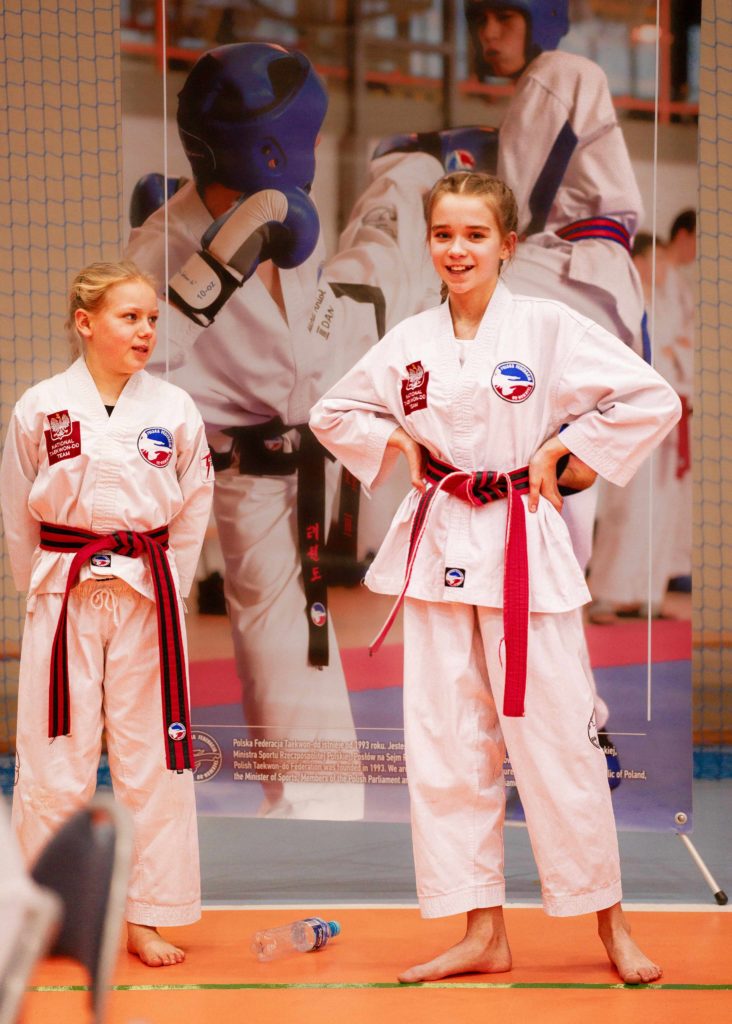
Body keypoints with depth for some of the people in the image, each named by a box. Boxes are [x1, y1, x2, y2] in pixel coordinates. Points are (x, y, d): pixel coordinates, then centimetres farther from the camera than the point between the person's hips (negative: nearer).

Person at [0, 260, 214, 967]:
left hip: (147, 597, 1)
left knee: (151, 757, 5)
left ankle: (146, 918, 16)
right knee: (57, 758, 2)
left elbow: (193, 511, 9)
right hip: (65, 599, -1)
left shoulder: (175, 410, 1)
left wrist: (161, 586, 5)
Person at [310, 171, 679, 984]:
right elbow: (333, 413, 20)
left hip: (523, 549, -4)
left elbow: (652, 400, -7)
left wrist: (560, 453, -7)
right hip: (437, 547, 4)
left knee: (554, 736, -2)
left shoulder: (547, 326, -6)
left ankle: (611, 925, 15)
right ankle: (482, 933, 18)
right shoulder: (408, 343, 6)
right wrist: (397, 444, 4)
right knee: (445, 745, 6)